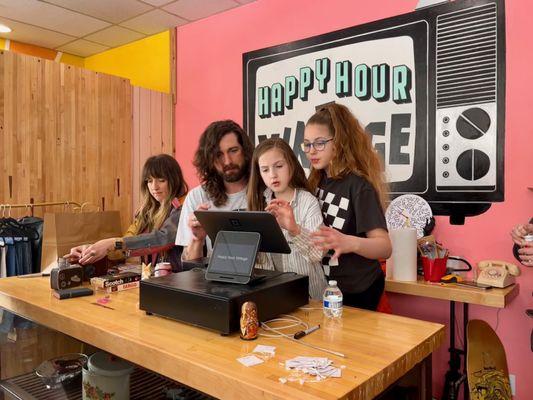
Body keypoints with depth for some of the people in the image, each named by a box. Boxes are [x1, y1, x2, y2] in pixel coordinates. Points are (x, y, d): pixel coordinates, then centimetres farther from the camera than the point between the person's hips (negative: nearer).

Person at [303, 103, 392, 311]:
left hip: (356, 291, -6)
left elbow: (385, 247, -29)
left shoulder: (359, 185, -20)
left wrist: (350, 243, -47)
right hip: (324, 285, 6)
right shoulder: (317, 180, -1)